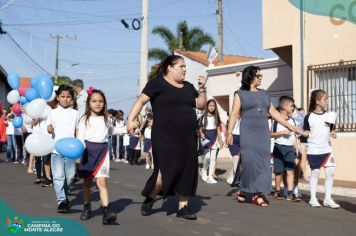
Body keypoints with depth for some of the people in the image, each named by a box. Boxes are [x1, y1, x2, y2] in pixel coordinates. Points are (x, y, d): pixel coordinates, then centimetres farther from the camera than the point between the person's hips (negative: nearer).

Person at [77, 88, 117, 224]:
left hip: (102, 150, 0)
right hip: (88, 150, 0)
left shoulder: (105, 119, 9)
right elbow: (80, 136, -7)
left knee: (102, 181, -13)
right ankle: (87, 208, 26)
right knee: (87, 182, 11)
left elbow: (110, 130, 29)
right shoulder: (84, 119, 2)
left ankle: (106, 212, -21)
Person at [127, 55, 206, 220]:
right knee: (169, 168, -13)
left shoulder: (188, 86, 15)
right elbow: (141, 100, -7)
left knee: (187, 170, 3)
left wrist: (202, 88, 2)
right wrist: (131, 119, -17)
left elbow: (201, 105, 17)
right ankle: (150, 197, 11)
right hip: (165, 135, -6)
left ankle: (183, 207, 11)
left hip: (187, 136, 6)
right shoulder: (158, 83, -2)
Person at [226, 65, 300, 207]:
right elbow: (234, 114, -4)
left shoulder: (264, 94, 17)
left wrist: (289, 126, 15)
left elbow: (273, 113, 18)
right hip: (248, 134, -5)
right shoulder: (240, 94, 3)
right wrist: (229, 132, -13)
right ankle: (254, 193, 4)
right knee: (251, 162, -9)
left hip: (263, 134, 5)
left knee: (262, 162, -1)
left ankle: (246, 191, 5)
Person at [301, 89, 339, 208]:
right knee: (315, 173, 3)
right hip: (313, 150, -3)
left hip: (327, 149, 3)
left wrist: (333, 134, -8)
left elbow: (331, 131, 12)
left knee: (330, 173, -2)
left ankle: (328, 199, 9)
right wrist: (301, 133, -16)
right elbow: (306, 132, 4)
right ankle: (313, 198, 15)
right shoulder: (309, 117, -4)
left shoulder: (328, 116, 6)